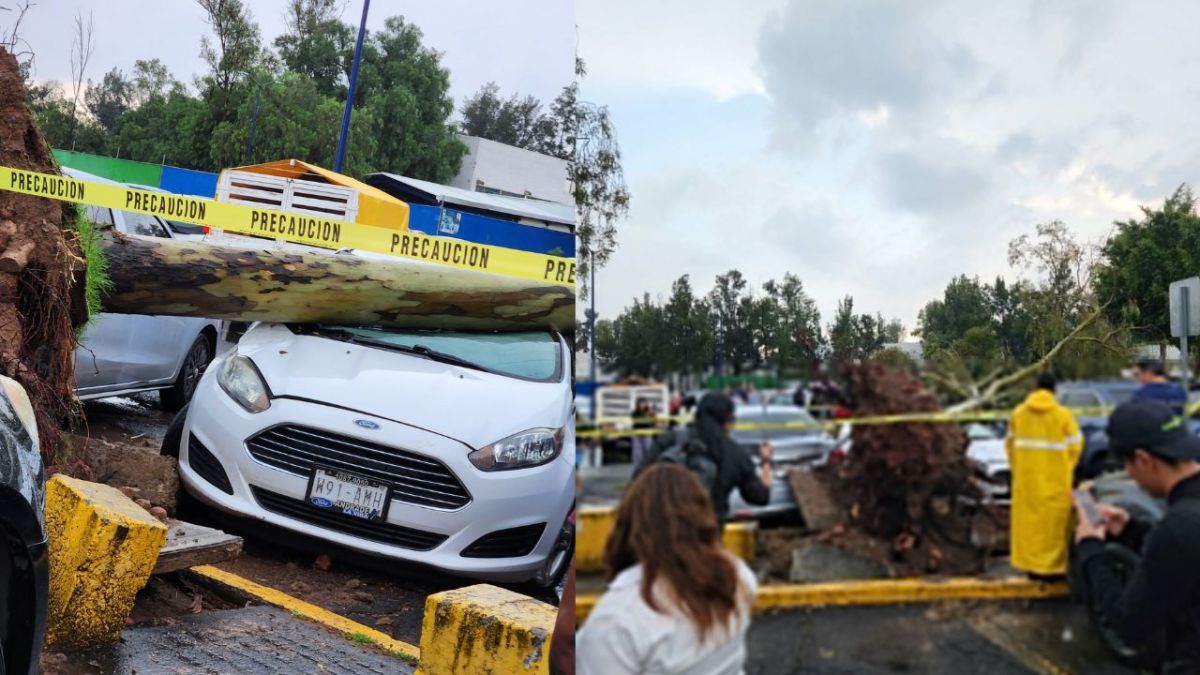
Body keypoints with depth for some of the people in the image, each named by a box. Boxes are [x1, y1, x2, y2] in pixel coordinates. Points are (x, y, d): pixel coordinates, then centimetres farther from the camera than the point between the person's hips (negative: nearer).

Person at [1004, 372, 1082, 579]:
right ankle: (1053, 566, 6)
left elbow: (1010, 442, 5)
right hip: (1055, 481, -3)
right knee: (1053, 521, 4)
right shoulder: (1062, 414, -9)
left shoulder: (1019, 413, 0)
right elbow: (1075, 444, -5)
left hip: (1027, 478, 3)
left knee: (1030, 519, 10)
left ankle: (1031, 566, 15)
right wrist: (1067, 468, 9)